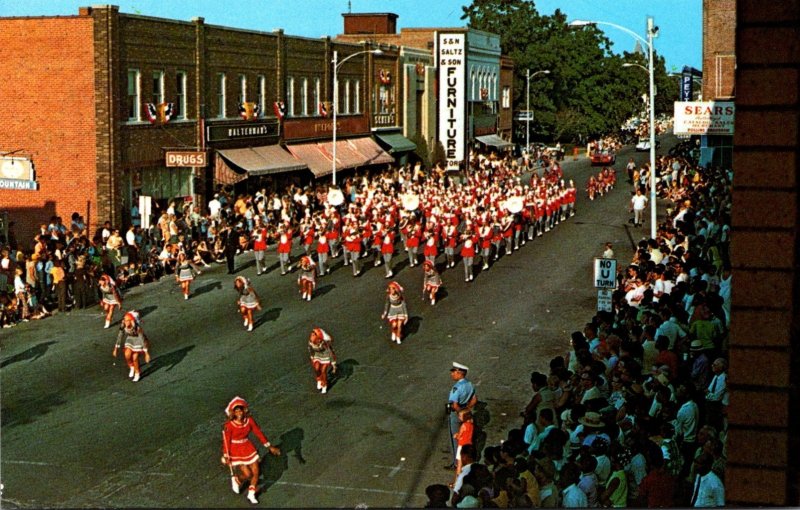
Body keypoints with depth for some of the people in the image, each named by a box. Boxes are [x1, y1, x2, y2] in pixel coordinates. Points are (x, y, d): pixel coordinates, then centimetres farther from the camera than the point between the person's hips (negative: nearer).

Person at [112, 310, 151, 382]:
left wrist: (146, 353, -28)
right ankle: (132, 367, 14)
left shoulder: (137, 328, -36)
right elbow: (119, 337, -9)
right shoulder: (123, 327, -23)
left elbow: (142, 339, -30)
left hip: (138, 340, -4)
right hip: (130, 339, 4)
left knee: (135, 358, -7)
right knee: (127, 355, -17)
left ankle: (137, 373, 20)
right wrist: (116, 349, -2)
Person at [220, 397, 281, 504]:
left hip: (247, 447, 4)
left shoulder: (249, 420, -13)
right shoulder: (228, 425, -24)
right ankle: (236, 479, 31)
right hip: (235, 450, -4)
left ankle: (251, 495, 27)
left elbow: (259, 433, -3)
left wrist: (270, 447, 0)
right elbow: (226, 441, -15)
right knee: (247, 474, -6)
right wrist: (226, 456, -12)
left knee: (256, 472, 4)